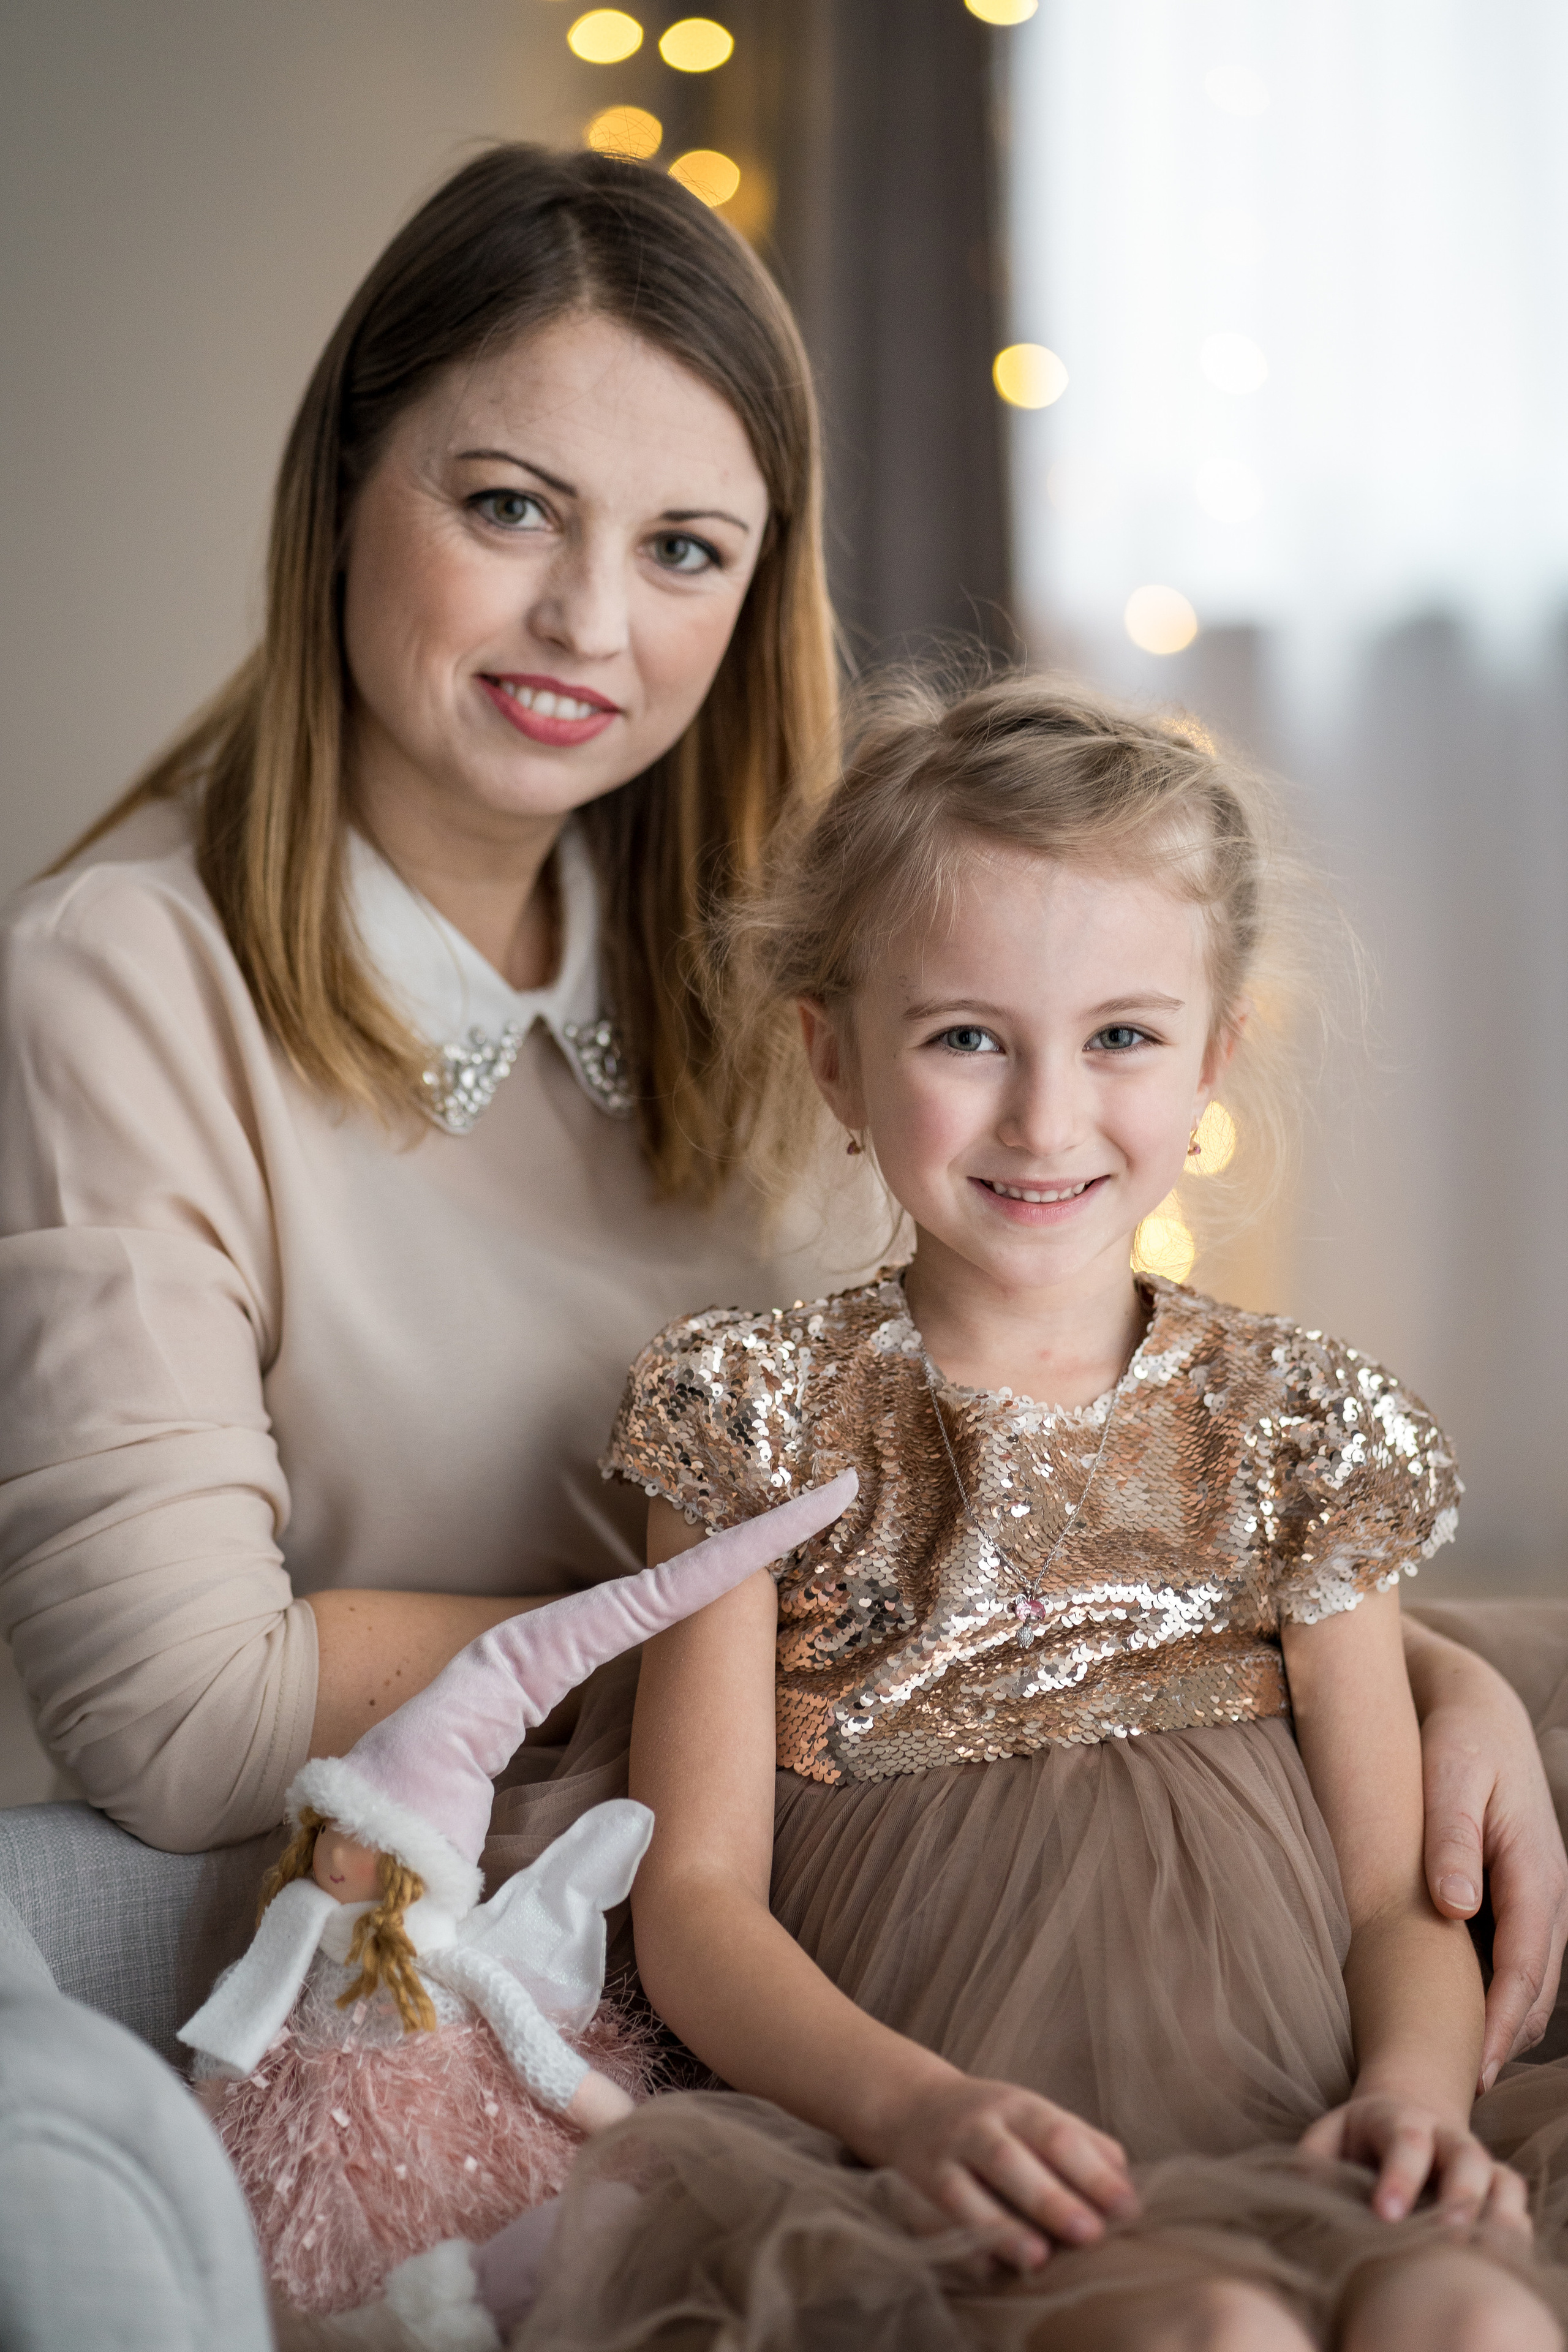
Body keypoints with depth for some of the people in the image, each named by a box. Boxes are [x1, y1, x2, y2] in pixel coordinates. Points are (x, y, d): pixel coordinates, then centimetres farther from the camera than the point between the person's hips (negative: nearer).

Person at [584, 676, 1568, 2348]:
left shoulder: (1304, 1425, 12)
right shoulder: (760, 1409, 6)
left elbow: (1396, 1897, 13)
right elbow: (695, 1895, 1)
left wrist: (1416, 2082, -10)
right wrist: (908, 2102, -17)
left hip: (1295, 2150, 3)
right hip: (961, 2186, -2)